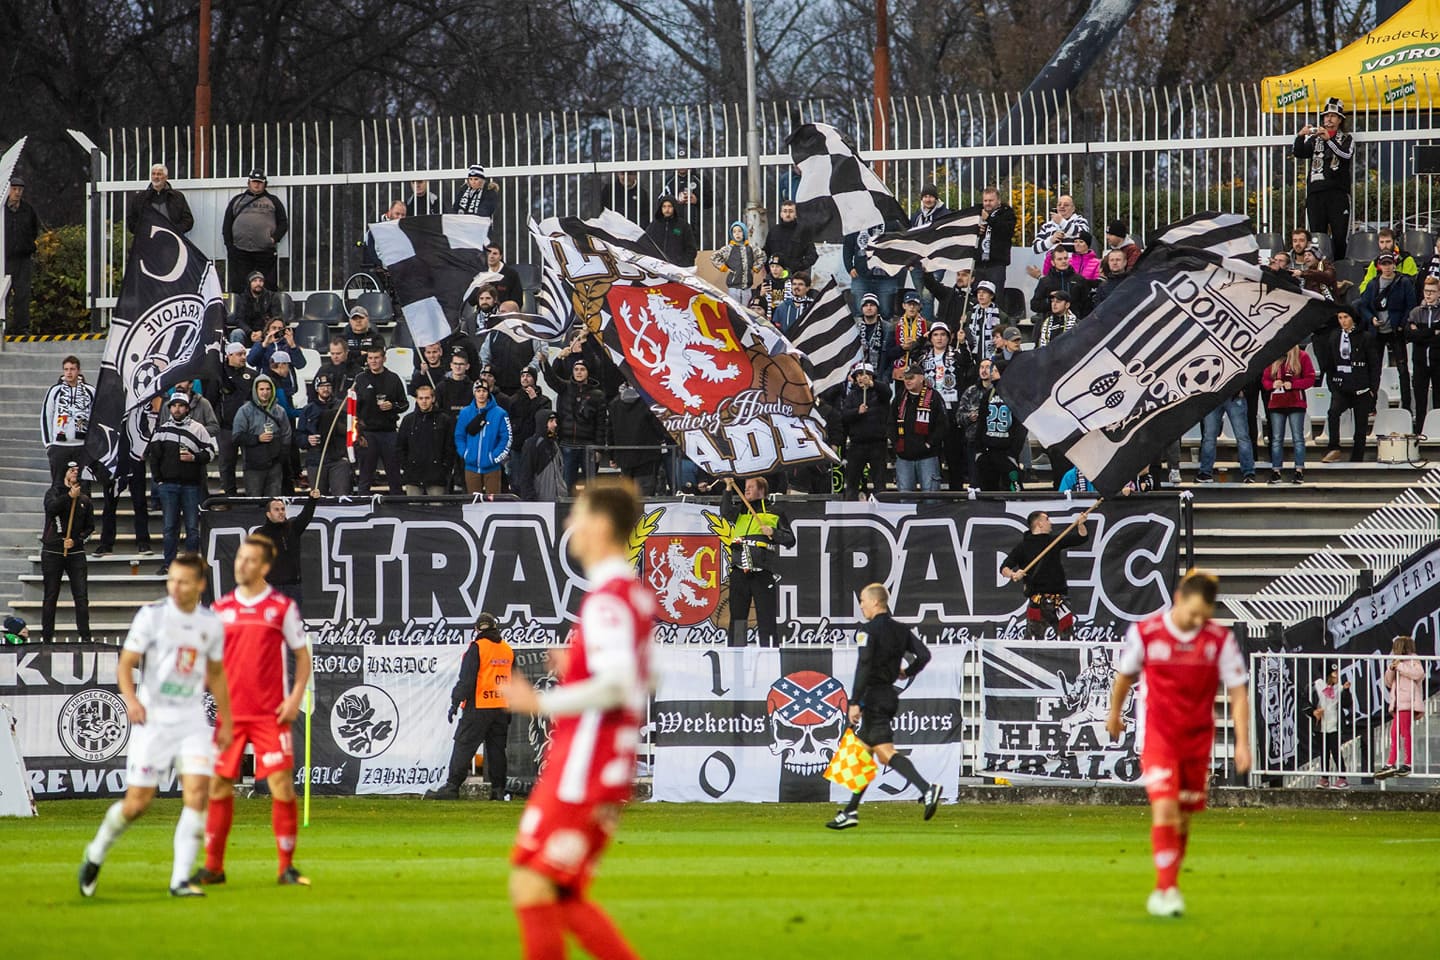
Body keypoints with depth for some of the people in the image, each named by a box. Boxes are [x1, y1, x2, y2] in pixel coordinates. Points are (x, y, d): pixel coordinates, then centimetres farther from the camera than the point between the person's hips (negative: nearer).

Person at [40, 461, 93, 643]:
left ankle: (85, 636, -5)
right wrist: (69, 496, -27)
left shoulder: (84, 500, 9)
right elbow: (51, 507, -18)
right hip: (52, 552, -1)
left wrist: (76, 541, -7)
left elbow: (90, 527, 10)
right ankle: (47, 637, 7)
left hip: (76, 552, 1)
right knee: (51, 597, 2)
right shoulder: (53, 493, 4)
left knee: (82, 596, -6)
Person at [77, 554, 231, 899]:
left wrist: (226, 721, 21)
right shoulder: (152, 615, -6)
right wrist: (130, 700, -24)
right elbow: (125, 664, -6)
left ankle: (180, 880, -9)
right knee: (138, 802, -2)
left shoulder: (211, 624, 6)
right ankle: (96, 854, 25)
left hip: (192, 720, 3)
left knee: (197, 793, -13)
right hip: (153, 718, -3)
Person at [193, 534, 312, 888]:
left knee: (281, 785, -8)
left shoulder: (282, 607, 1)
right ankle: (213, 866, 12)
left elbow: (302, 655, 4)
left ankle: (287, 866, 0)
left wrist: (295, 699, -7)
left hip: (271, 713, -3)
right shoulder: (221, 608, 9)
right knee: (219, 787, 3)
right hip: (229, 712, 3)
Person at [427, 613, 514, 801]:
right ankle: (499, 789, 7)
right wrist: (510, 710, 25)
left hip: (478, 708, -6)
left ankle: (452, 787, -9)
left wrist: (455, 703, -8)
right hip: (501, 708, 6)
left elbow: (466, 679, -13)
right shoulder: (508, 650, 11)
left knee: (464, 745, -5)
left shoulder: (477, 648, -8)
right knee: (497, 748, 9)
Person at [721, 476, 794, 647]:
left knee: (767, 617, -6)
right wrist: (729, 489, -7)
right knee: (737, 615, 3)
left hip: (762, 571, -3)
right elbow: (725, 512, -2)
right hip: (739, 571, 3)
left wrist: (773, 533, -7)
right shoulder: (739, 511, 20)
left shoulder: (775, 512, 12)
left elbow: (790, 540, 9)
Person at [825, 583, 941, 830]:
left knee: (885, 752, -14)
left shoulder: (869, 630, -11)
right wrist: (907, 672, 25)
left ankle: (927, 789, -31)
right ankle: (851, 812, 19)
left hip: (872, 696, -9)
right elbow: (924, 654, 6)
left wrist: (855, 702, -21)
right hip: (890, 695, 9)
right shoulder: (900, 630, 11)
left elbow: (863, 667, -19)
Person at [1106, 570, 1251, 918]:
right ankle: (1166, 889, -17)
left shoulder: (1220, 639, -7)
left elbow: (1238, 693, -4)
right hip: (1158, 736, -2)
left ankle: (1166, 889, 24)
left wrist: (1242, 743, -13)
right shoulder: (1145, 632, -9)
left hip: (1198, 739, 2)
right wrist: (1114, 713, 24)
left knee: (1183, 817, 9)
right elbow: (1125, 674, 10)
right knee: (1164, 808, -18)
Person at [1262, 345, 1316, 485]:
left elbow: (1310, 379, -3)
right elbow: (1264, 379, 11)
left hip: (1296, 403, -3)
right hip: (1276, 404, 3)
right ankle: (1275, 471, 7)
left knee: (1298, 438, -1)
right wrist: (1272, 384, -11)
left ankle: (1299, 471, 1)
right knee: (1276, 439, 4)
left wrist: (1293, 385, -16)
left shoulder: (1302, 357, 0)